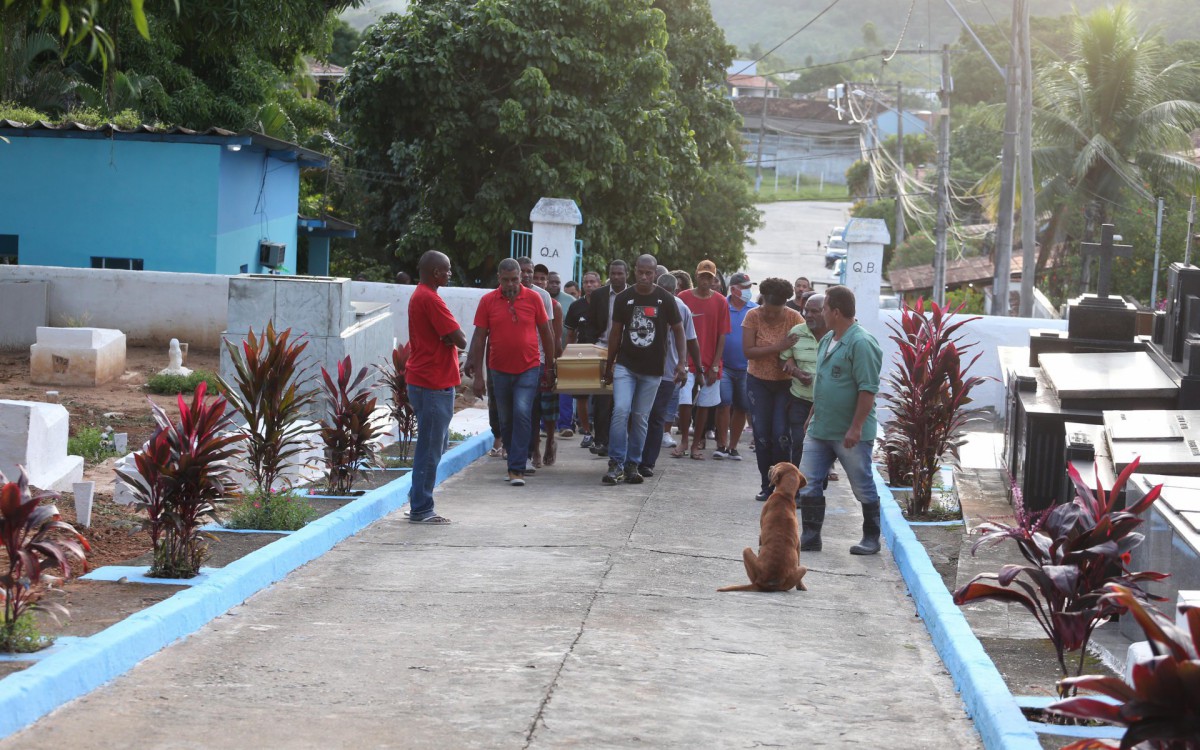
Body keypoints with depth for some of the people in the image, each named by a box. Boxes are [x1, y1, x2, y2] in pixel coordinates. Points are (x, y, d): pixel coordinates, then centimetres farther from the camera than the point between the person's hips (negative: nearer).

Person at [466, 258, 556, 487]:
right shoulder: (487, 301, -2)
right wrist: (478, 375, -3)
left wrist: (550, 367, 9)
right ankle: (516, 463, 26)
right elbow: (479, 338, 0)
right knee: (506, 420, 10)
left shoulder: (533, 298, -2)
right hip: (500, 371, 2)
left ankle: (516, 469, -13)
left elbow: (546, 333, 7)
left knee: (522, 414, -16)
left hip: (528, 368, -2)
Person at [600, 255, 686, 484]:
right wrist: (608, 366, 12)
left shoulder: (665, 299, -2)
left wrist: (681, 363, -6)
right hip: (625, 366, 0)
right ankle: (616, 464, -12)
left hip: (652, 370, 0)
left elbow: (678, 330, 4)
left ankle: (633, 465, 15)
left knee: (640, 418, 5)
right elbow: (615, 332, 10)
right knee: (621, 410, -15)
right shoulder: (623, 298, 1)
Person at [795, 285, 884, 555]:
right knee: (808, 484, 5)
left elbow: (868, 389, -21)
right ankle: (810, 538, 12)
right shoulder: (827, 340, 12)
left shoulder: (861, 343, -18)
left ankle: (871, 539, 18)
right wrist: (812, 418, 22)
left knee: (864, 488, 5)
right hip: (819, 430, 9)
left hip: (850, 435, -9)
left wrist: (856, 428, -23)